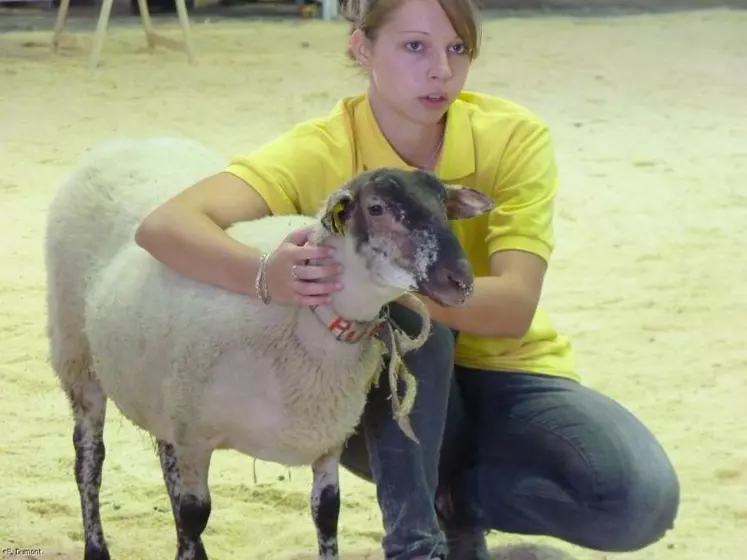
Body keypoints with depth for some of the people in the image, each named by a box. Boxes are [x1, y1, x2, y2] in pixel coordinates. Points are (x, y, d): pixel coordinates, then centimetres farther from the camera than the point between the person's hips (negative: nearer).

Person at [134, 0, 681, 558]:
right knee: (405, 310, -35)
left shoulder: (515, 137, -16)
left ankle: (457, 494, 0)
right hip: (387, 404, -1)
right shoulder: (321, 153, -19)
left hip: (505, 373, 2)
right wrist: (266, 274, -54)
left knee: (643, 498, -26)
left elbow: (514, 306, -28)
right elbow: (165, 227, -33)